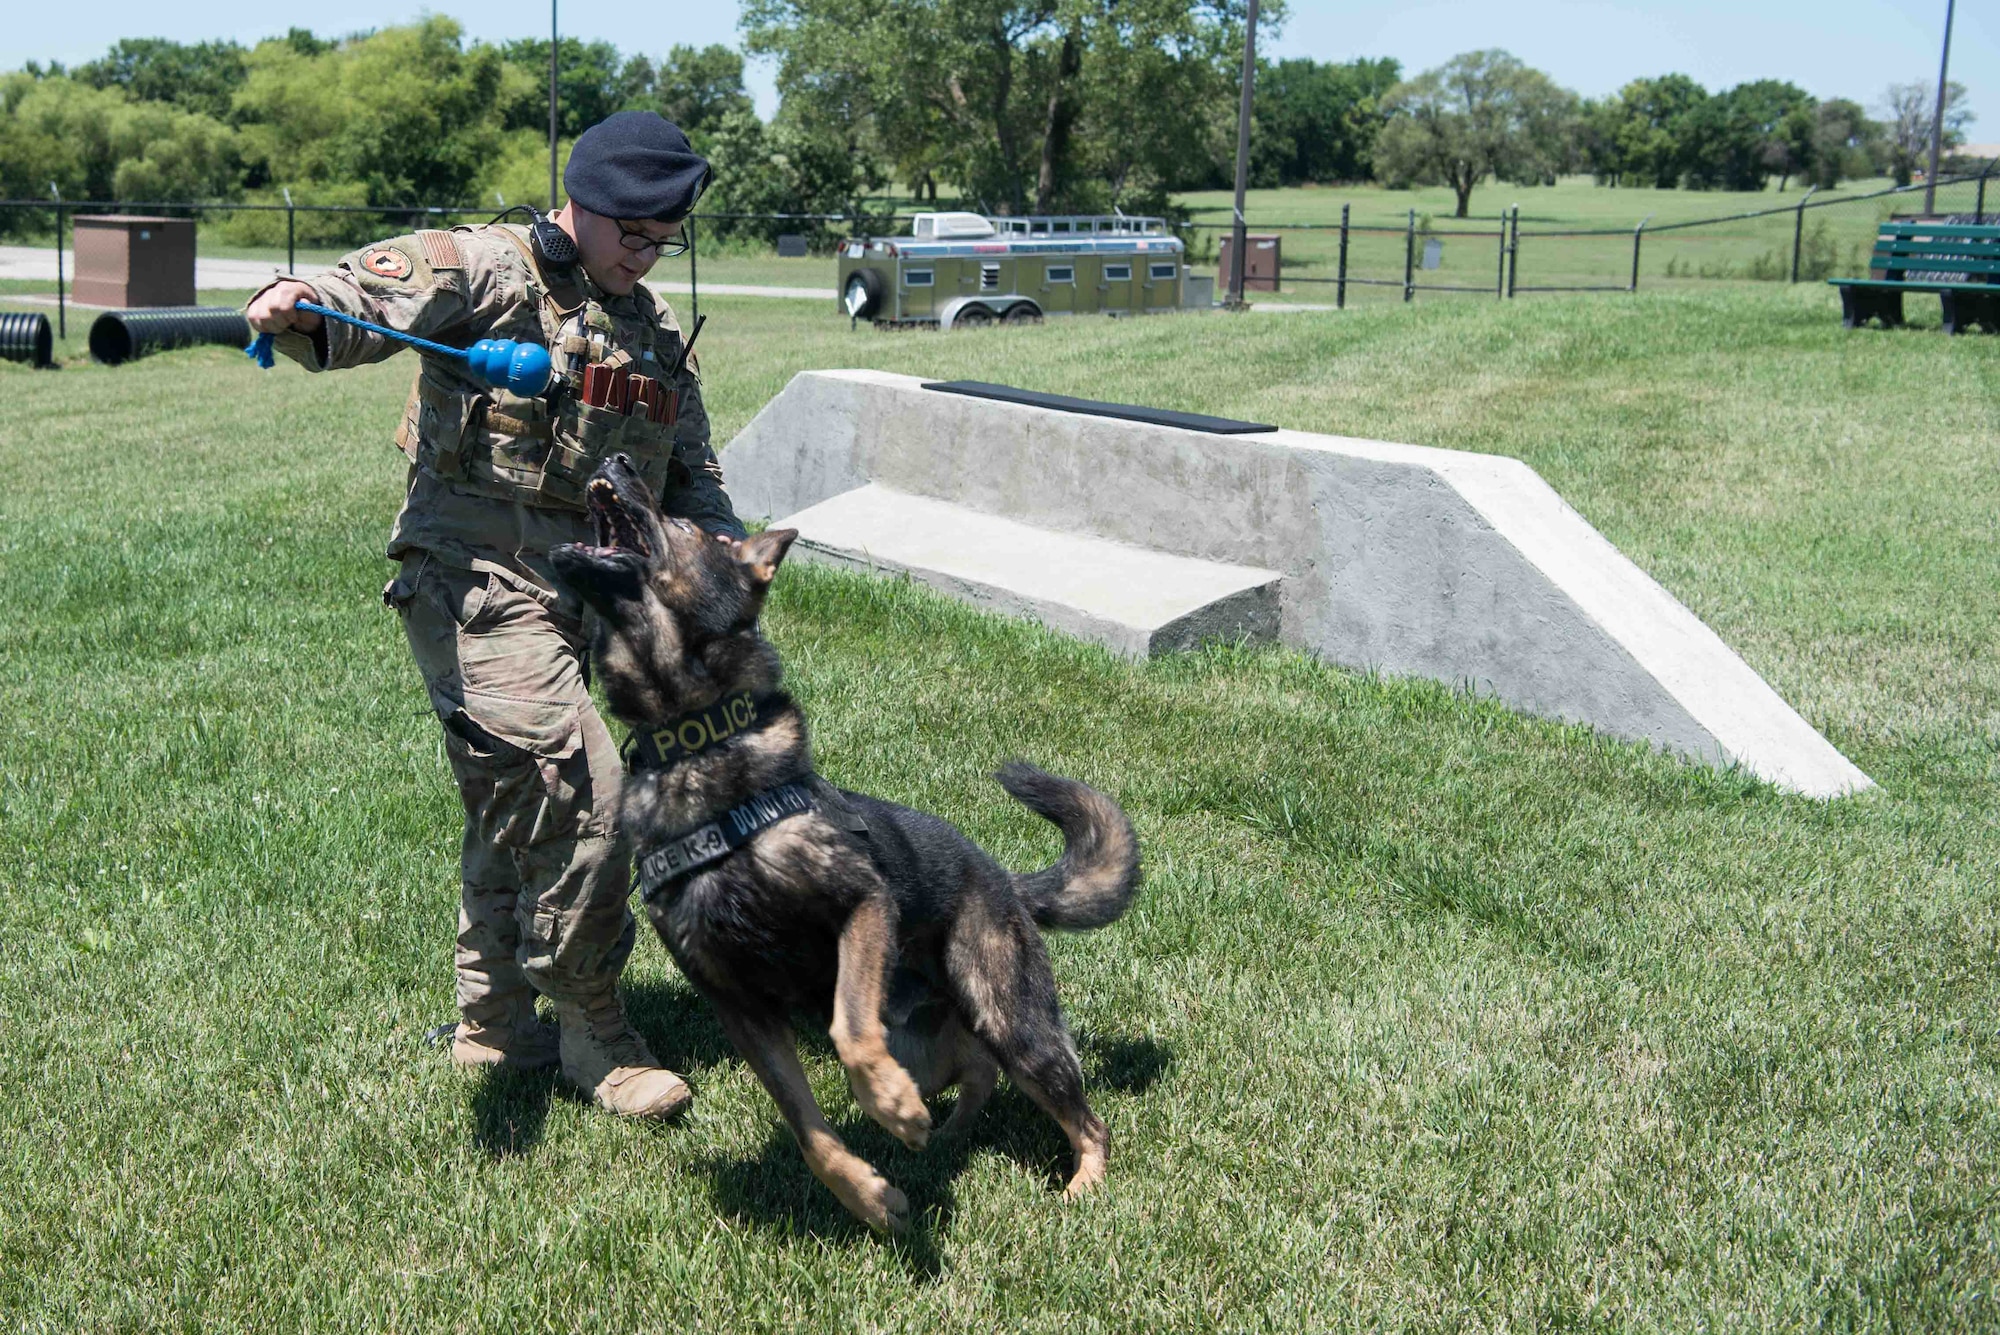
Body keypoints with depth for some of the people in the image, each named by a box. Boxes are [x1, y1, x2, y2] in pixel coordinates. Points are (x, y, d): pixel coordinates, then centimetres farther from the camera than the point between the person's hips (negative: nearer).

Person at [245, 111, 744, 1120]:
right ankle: (592, 1031, -1)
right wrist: (299, 308, -44)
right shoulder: (489, 269, -6)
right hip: (476, 581, -8)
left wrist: (724, 553, 4)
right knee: (578, 789, -16)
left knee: (515, 807, 17)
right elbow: (373, 296, -22)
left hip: (568, 598, 8)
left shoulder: (655, 333, 18)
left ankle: (494, 1020, 31)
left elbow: (689, 474, 22)